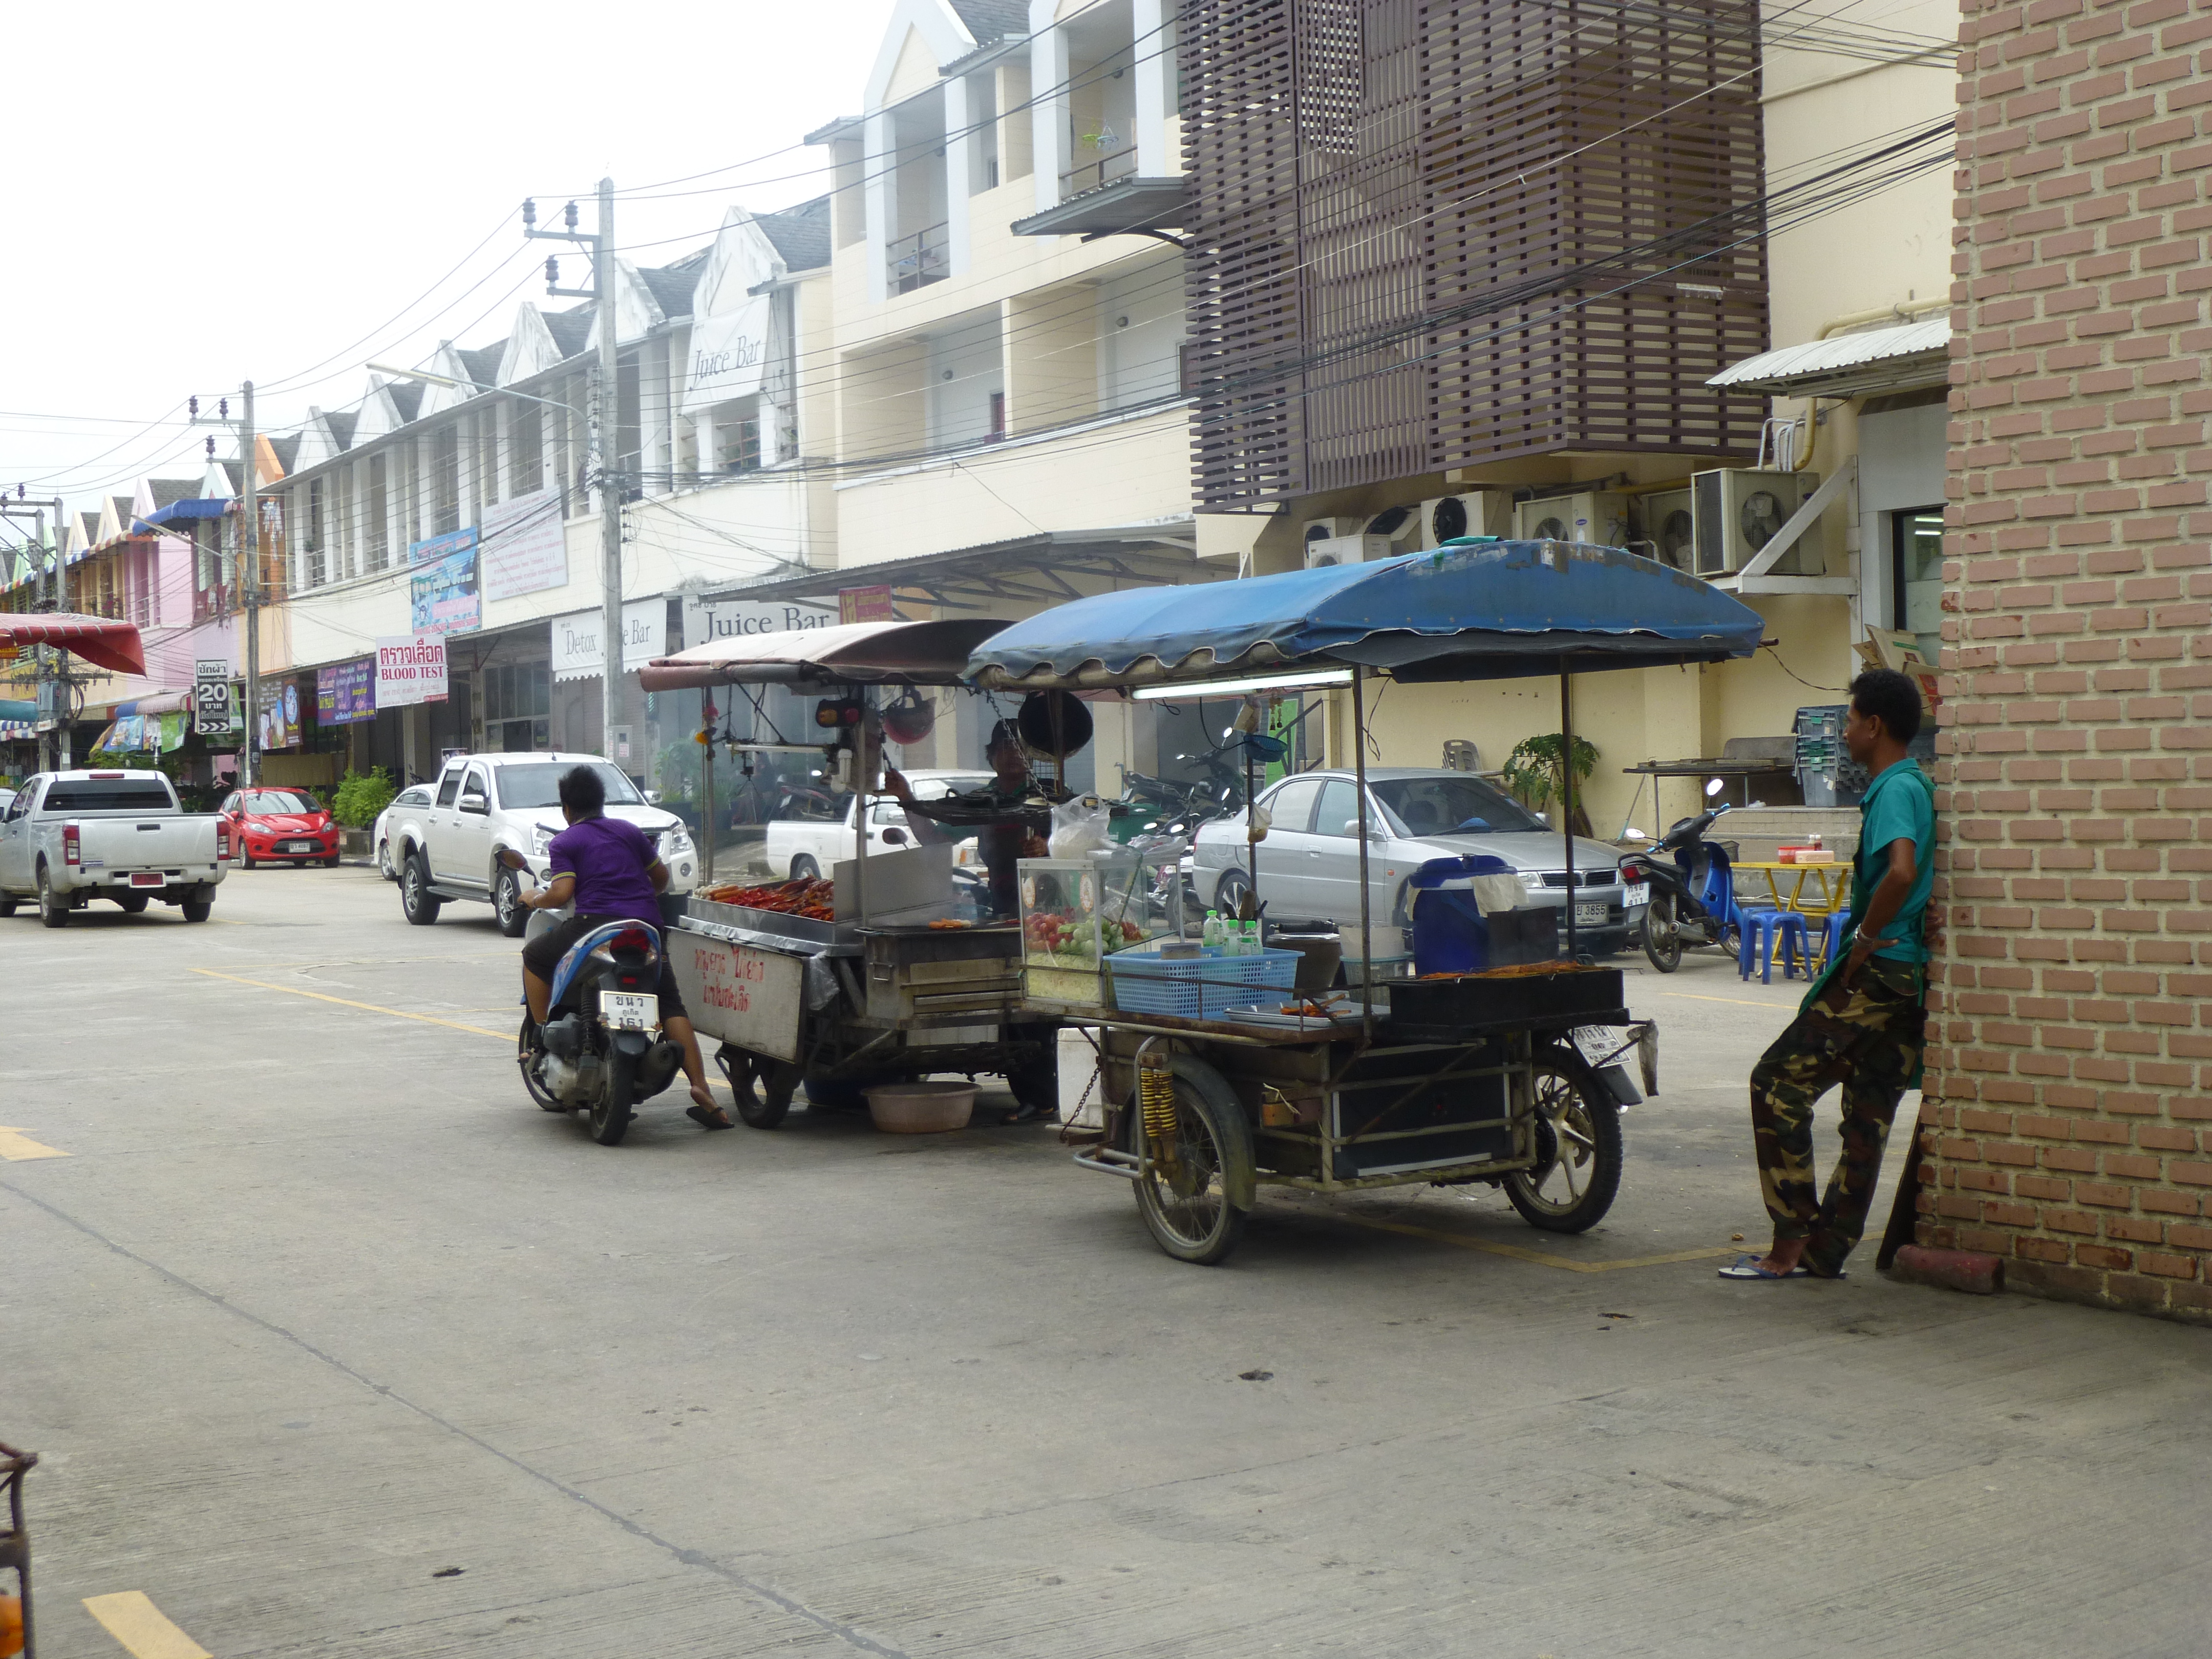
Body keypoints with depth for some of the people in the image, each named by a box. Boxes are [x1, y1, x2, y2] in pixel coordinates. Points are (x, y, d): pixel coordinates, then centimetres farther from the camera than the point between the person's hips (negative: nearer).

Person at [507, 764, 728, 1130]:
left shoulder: (564, 842, 7)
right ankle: (700, 1089, -9)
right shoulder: (629, 830, 21)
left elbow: (562, 893, -6)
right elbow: (661, 875, 25)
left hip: (597, 923, -4)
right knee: (672, 1006, 5)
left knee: (534, 956, 20)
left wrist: (534, 899, 14)